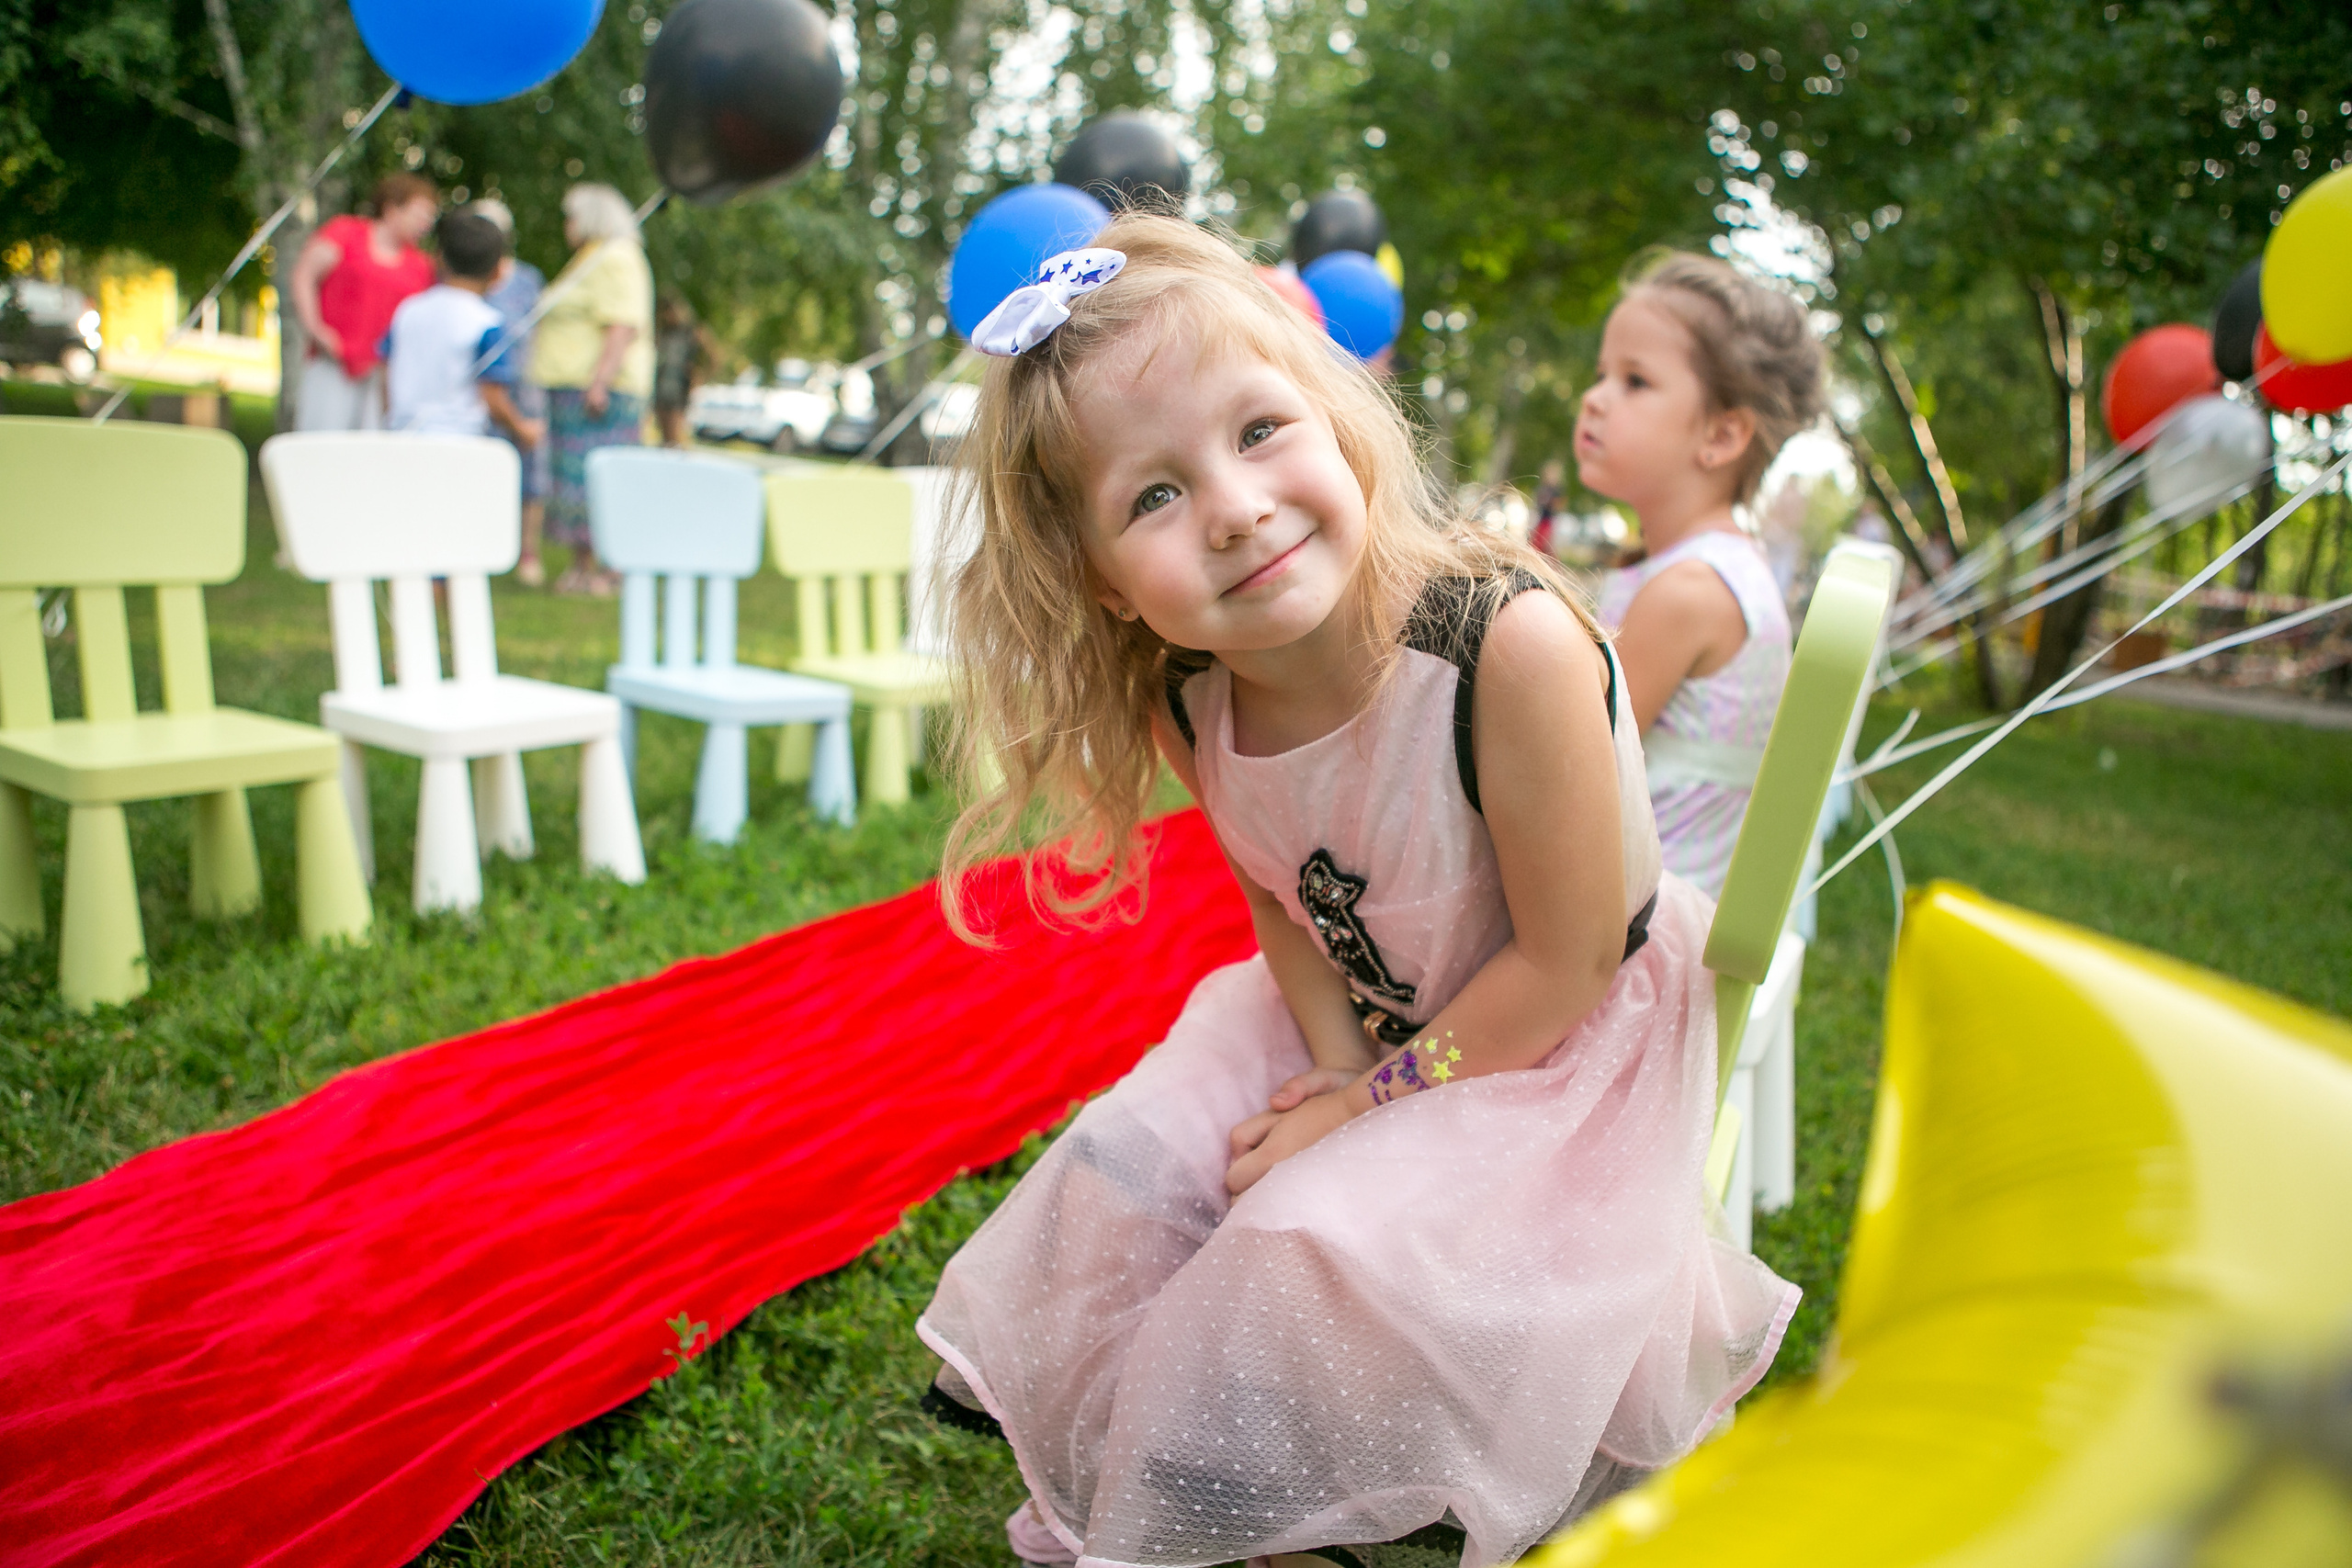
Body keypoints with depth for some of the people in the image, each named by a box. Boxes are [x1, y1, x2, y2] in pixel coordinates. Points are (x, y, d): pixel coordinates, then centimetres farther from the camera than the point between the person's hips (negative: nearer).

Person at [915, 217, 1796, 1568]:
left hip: (1559, 1051, -5)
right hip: (1361, 1027, 6)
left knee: (1324, 1237, -21)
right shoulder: (1183, 707, -16)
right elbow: (1282, 900, 2)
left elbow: (1570, 962, -25)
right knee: (1128, 1168, -4)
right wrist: (1333, 1063, -15)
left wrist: (1375, 1104, -16)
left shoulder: (1512, 640, -35)